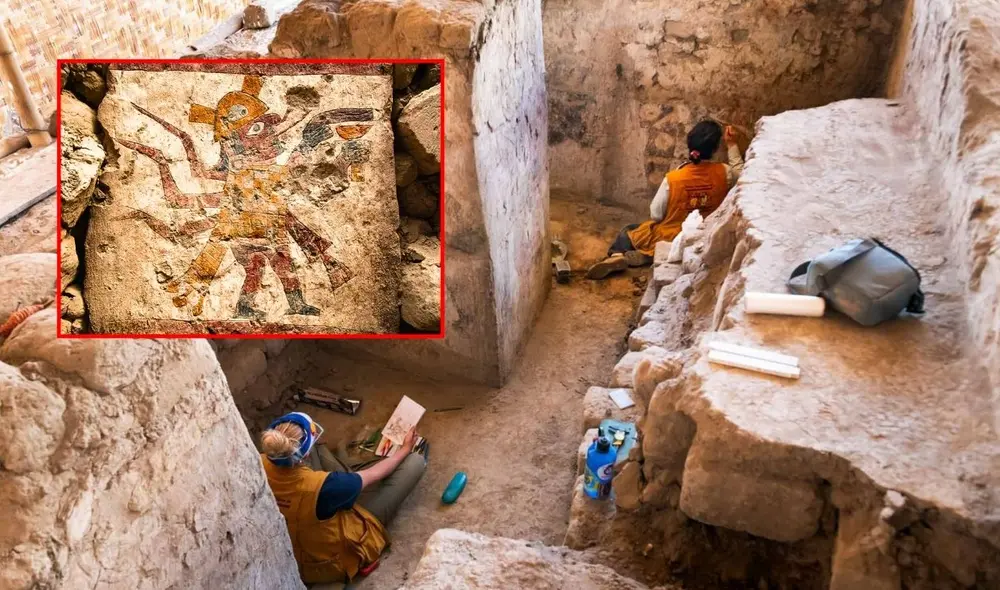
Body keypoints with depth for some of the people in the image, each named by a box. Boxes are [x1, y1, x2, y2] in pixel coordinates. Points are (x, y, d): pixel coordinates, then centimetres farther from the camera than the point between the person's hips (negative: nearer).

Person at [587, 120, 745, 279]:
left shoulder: (673, 178, -23)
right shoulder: (723, 173, -16)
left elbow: (655, 214, -13)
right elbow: (740, 172, 9)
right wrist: (732, 145, 14)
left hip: (669, 239, -4)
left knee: (627, 233, 18)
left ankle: (617, 255, -12)